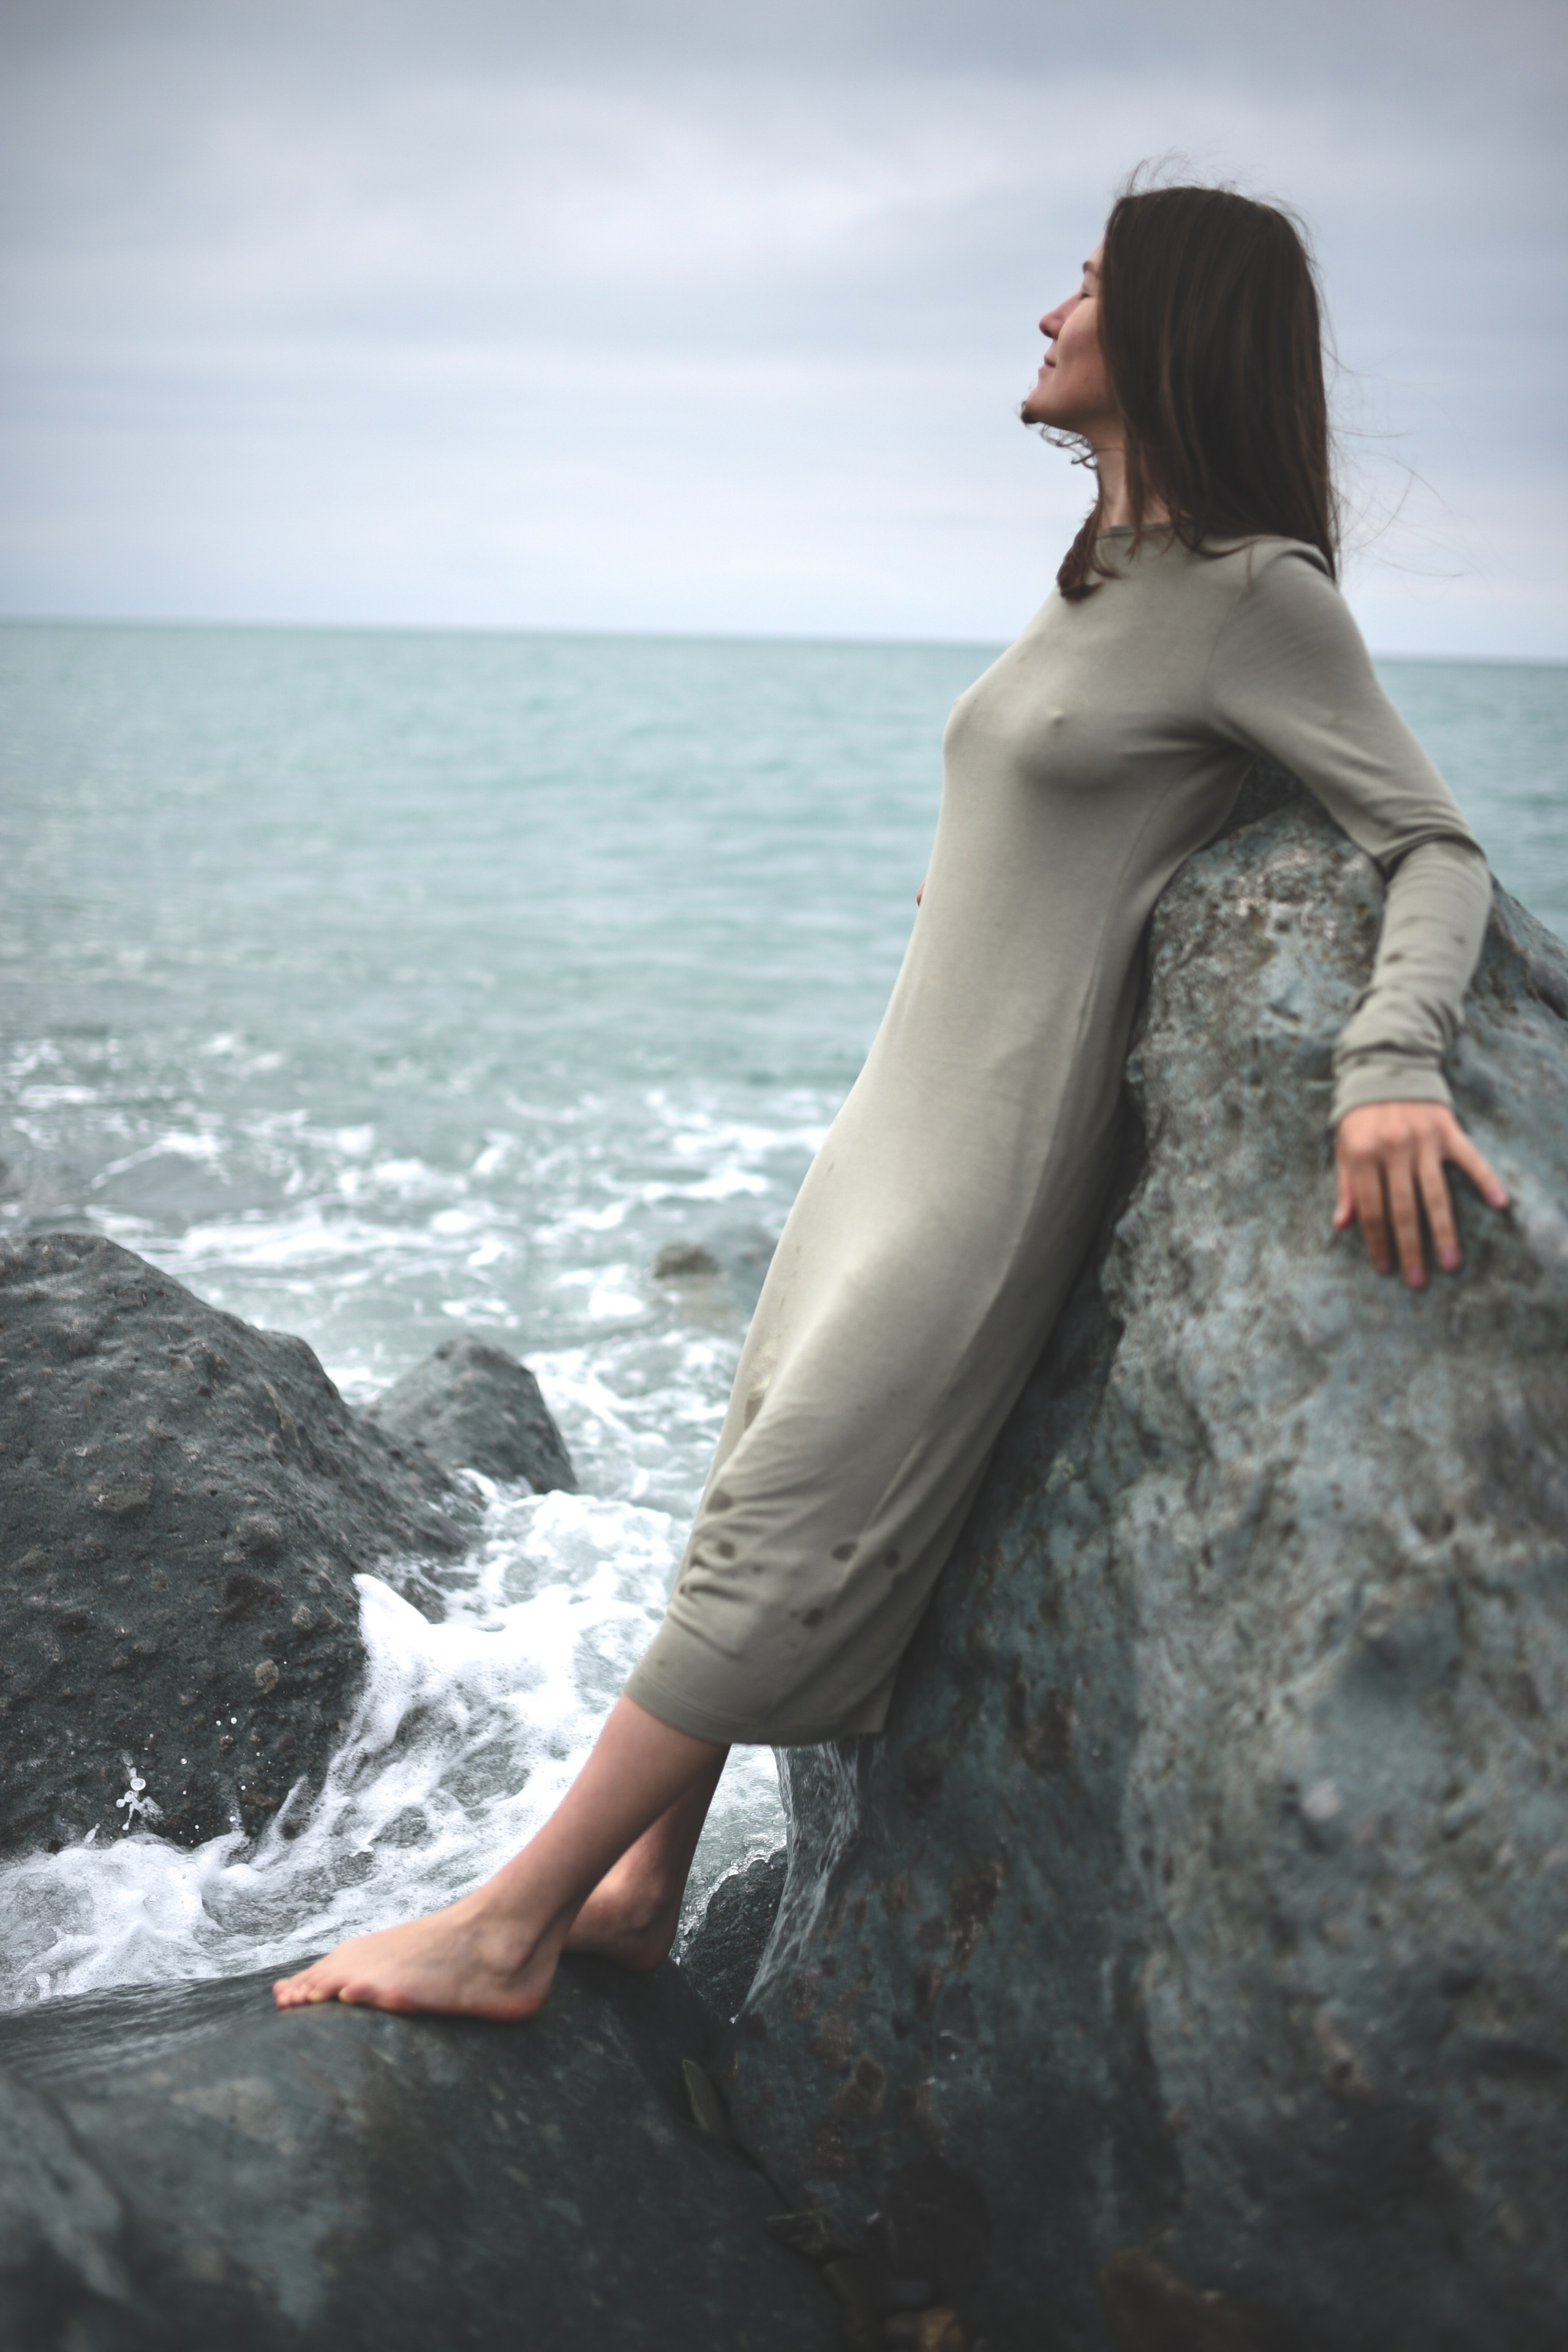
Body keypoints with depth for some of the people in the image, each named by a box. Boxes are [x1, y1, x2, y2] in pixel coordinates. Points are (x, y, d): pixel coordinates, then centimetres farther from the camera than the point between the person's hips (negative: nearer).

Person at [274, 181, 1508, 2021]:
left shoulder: (1255, 593, -10)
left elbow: (1437, 843, -13)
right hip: (903, 1110, 9)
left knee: (784, 1520, -7)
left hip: (1006, 1140, -9)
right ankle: (641, 1890, 19)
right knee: (757, 1490, 9)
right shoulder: (1102, 574, 14)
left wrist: (1390, 1066, -30)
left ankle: (506, 1930, 0)